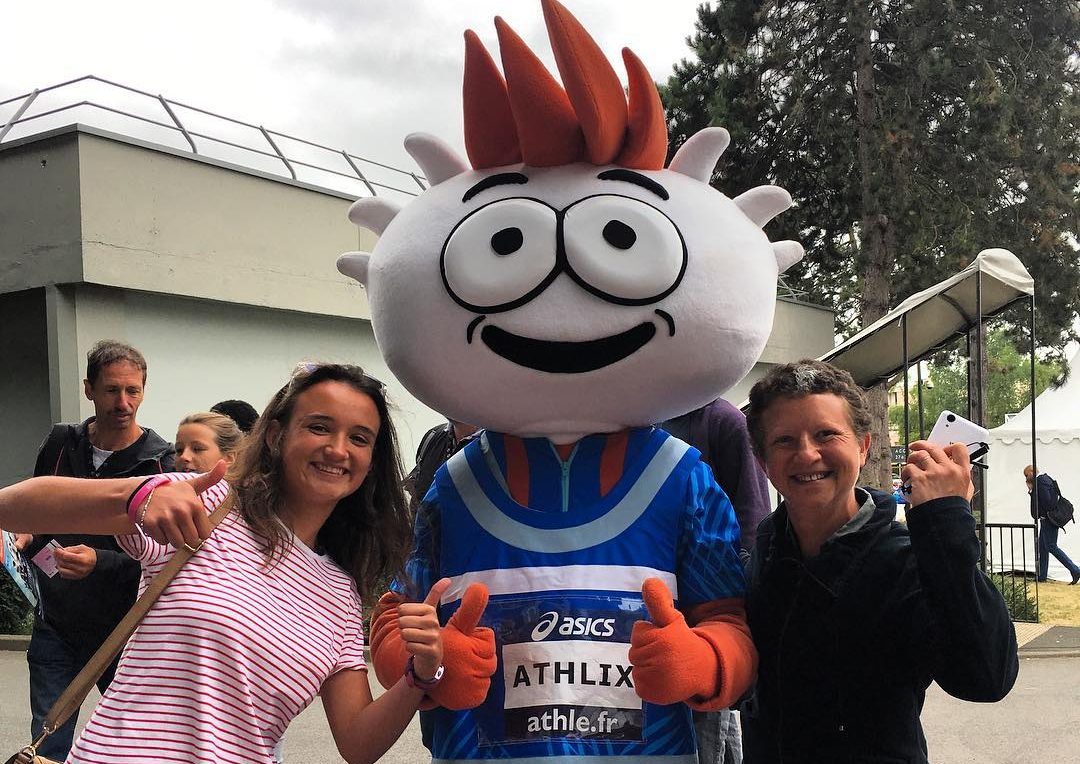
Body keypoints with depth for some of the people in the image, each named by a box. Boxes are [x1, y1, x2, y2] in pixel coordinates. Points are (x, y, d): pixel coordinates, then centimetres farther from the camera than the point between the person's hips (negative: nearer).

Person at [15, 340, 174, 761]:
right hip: (54, 625, 4)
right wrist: (25, 536, -4)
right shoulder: (61, 443, 1)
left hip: (121, 630, -3)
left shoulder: (160, 464, -12)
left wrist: (100, 562, -31)